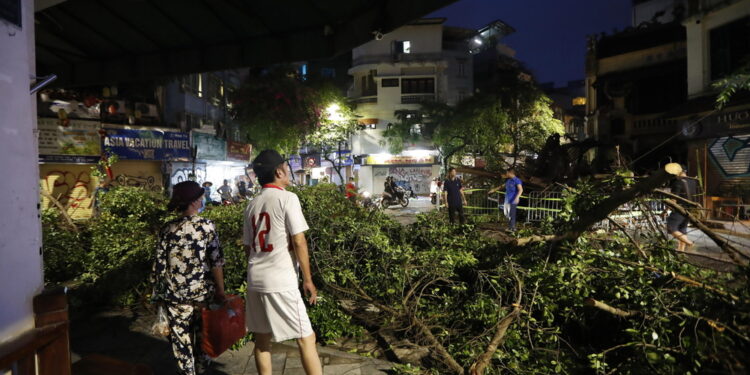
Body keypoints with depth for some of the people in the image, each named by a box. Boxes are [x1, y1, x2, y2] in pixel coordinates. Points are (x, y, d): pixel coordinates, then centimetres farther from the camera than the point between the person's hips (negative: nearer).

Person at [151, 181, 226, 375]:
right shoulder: (207, 225, -9)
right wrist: (220, 291, -1)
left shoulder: (167, 229, -3)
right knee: (203, 335, 18)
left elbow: (159, 266, 0)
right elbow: (216, 262, -10)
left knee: (181, 338, 14)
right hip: (203, 293, -1)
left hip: (176, 295, 1)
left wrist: (159, 295, 12)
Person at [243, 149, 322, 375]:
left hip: (255, 280, 7)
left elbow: (248, 247, 15)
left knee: (262, 339, 17)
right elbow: (298, 242, -13)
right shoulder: (287, 198, -10)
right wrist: (308, 279, -6)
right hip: (281, 282, -7)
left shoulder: (252, 205, 10)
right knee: (306, 338, 2)